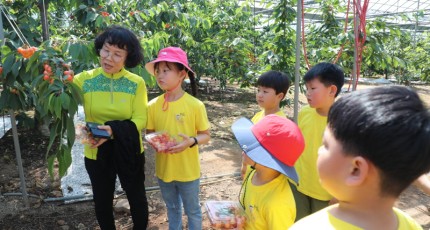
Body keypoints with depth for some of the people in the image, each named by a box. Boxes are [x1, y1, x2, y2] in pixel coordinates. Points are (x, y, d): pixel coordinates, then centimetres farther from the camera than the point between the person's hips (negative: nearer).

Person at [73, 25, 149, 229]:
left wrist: (113, 130, -30)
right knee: (102, 201, 21)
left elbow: (140, 120, -16)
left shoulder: (136, 83, -12)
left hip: (129, 152, -1)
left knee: (137, 198, 19)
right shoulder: (84, 79, -9)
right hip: (96, 153, 1)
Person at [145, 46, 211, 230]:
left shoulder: (195, 105, -17)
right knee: (172, 208, 26)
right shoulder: (153, 105, -8)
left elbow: (206, 135, -8)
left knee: (192, 210, 19)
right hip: (164, 169, 3)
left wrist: (191, 141, -27)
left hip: (188, 170, -3)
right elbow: (149, 132, 5)